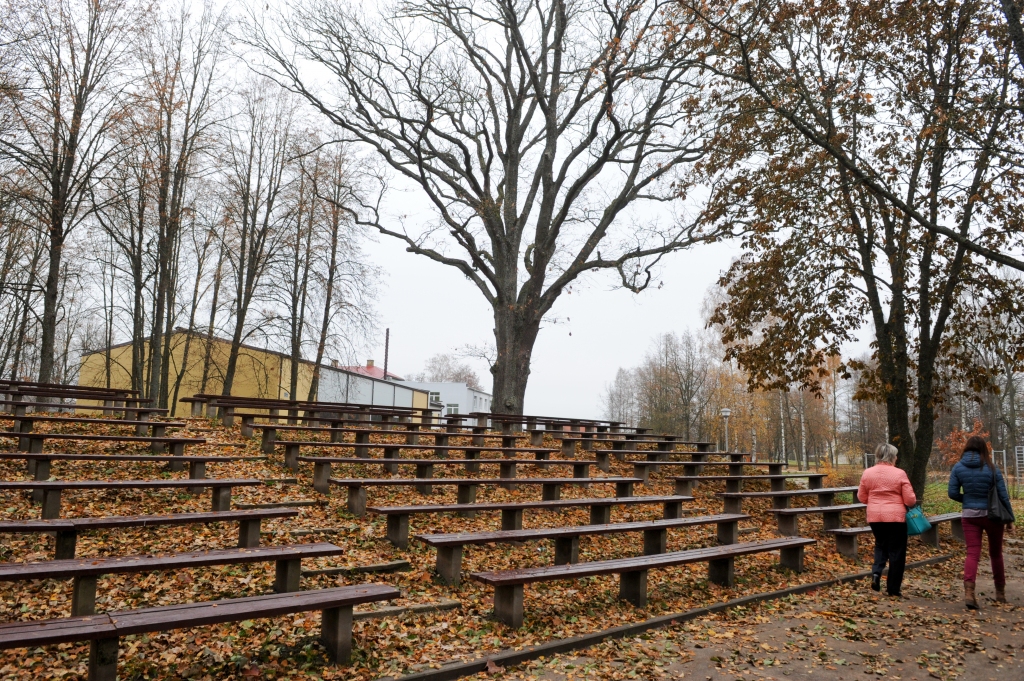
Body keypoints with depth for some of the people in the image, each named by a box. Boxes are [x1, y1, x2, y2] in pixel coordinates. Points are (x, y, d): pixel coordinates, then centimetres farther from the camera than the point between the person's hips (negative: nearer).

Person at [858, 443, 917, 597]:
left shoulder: (867, 473, 2)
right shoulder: (899, 474, -8)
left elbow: (862, 498, 8)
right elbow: (910, 500, -6)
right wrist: (913, 502, 16)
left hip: (874, 517, 3)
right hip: (895, 517, -3)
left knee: (881, 545, 24)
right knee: (896, 551, 9)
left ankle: (876, 572, 1)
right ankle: (893, 588, 14)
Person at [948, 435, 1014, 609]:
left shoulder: (958, 467, -4)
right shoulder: (991, 468, -7)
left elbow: (953, 493, -5)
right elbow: (1003, 495, -4)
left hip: (970, 516, 0)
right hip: (992, 515, 0)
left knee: (972, 553, -1)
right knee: (996, 553, 17)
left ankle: (969, 592, -18)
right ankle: (1000, 592, 30)